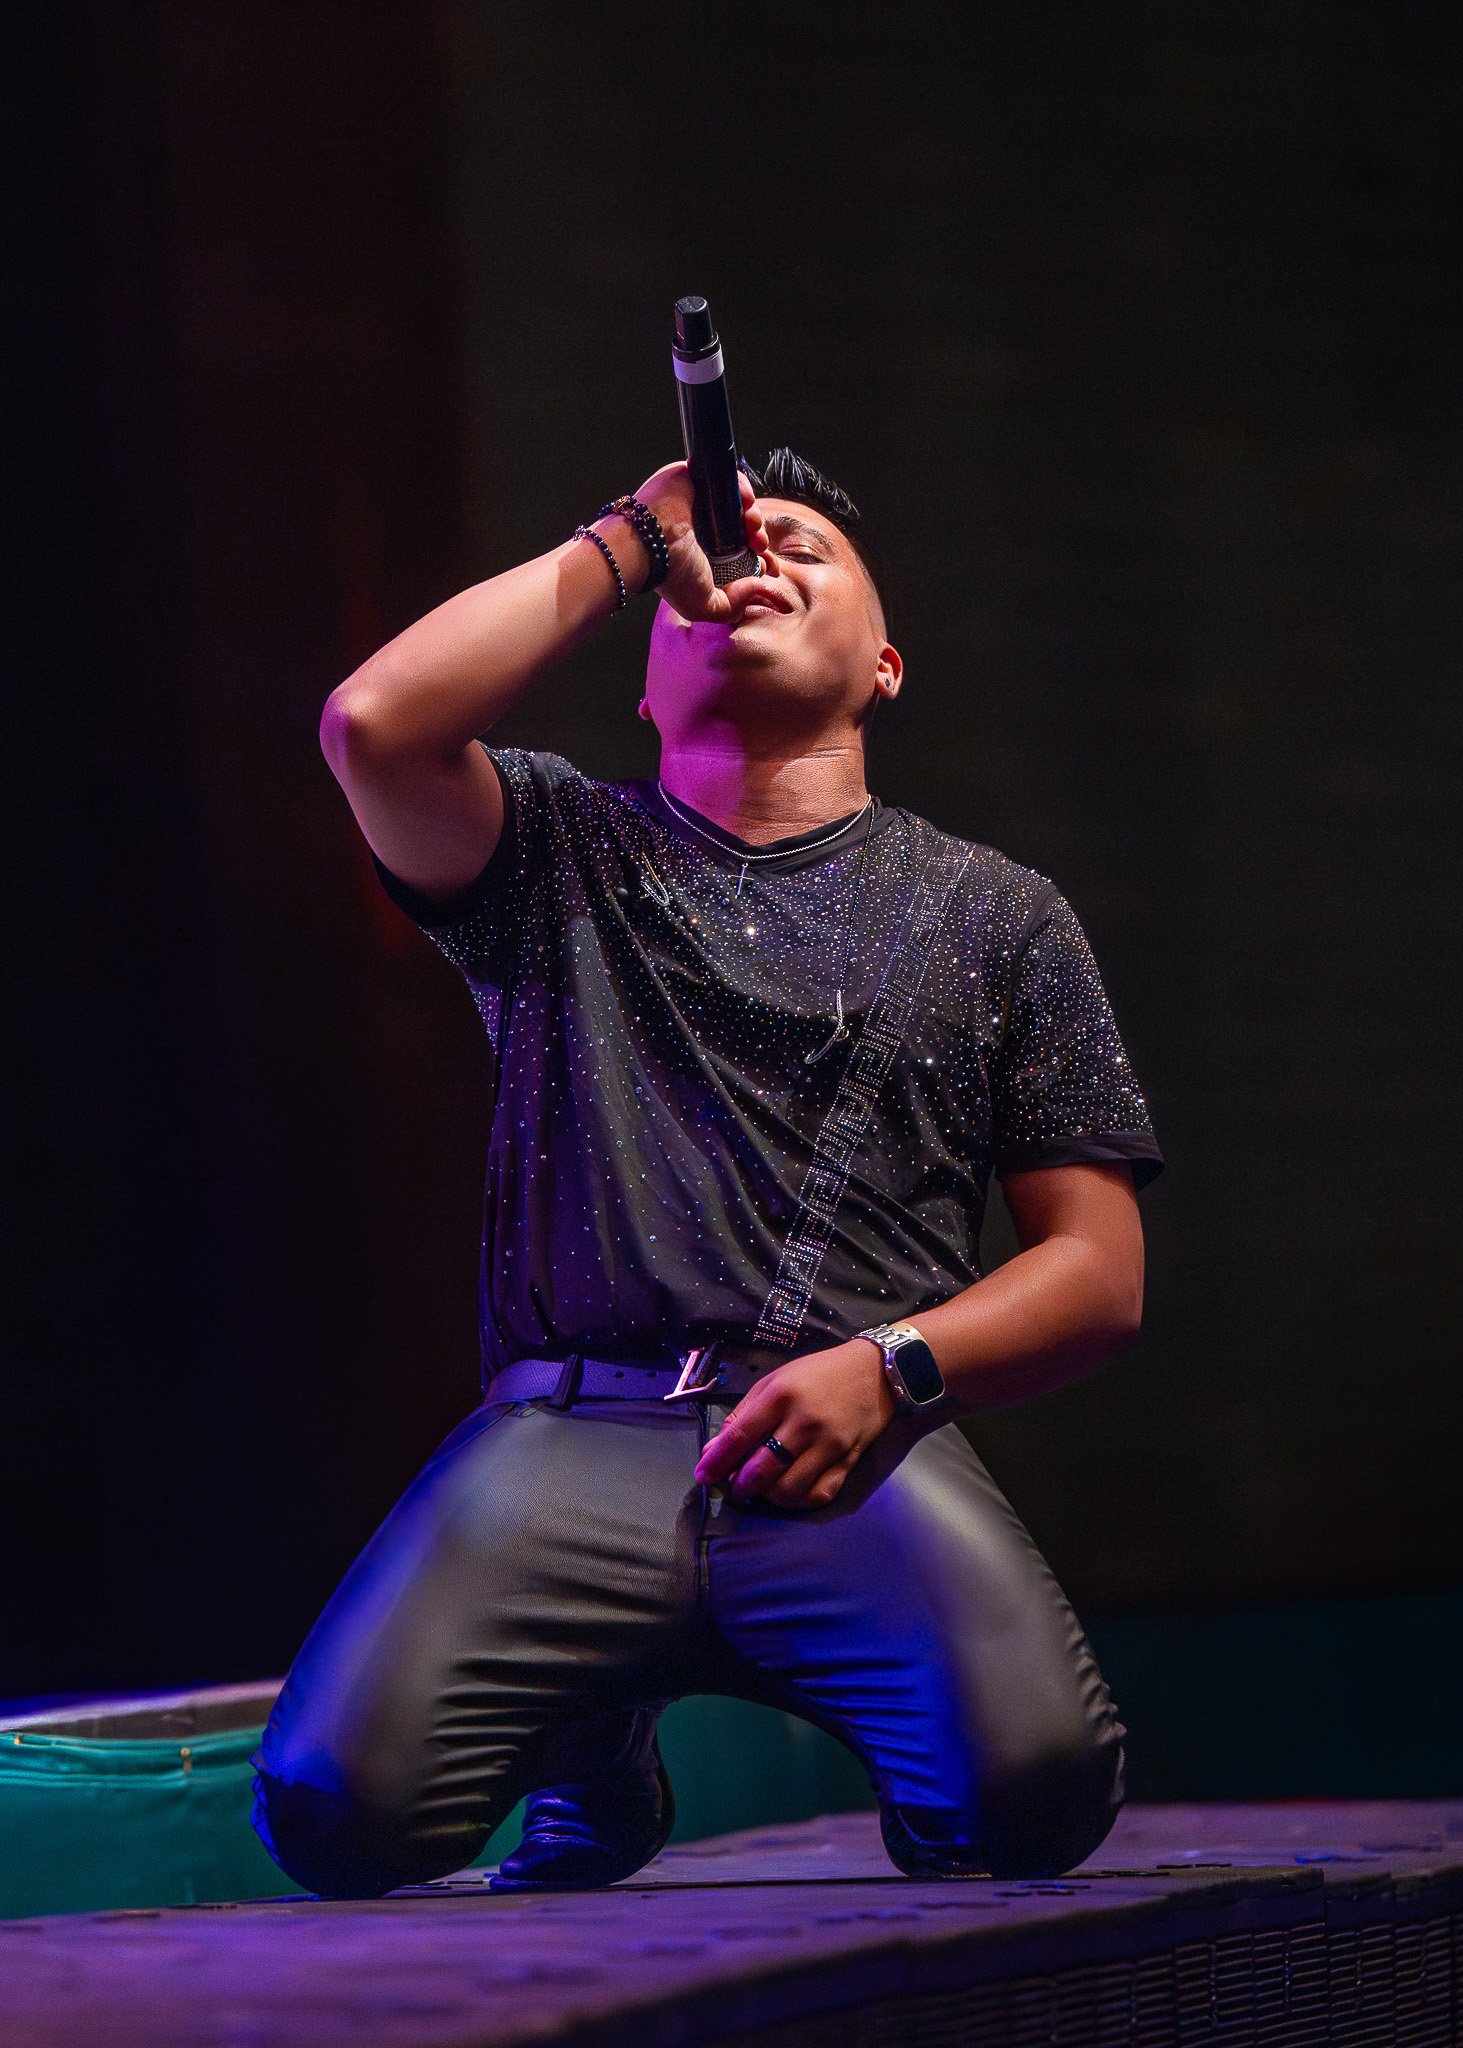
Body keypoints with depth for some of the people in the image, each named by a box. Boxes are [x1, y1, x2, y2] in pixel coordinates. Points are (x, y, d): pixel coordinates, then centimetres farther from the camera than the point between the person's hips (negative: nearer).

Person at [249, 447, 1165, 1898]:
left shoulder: (993, 913, 21)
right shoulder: (562, 851, 20)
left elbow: (1098, 1271, 14)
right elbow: (374, 728, -3)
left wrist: (890, 1369, -6)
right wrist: (631, 543, 8)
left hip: (861, 1450, -1)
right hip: (572, 1437, 1)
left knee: (1040, 1784, -31)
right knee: (335, 1804, -24)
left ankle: (921, 1780, 8)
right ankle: (597, 1751, 12)